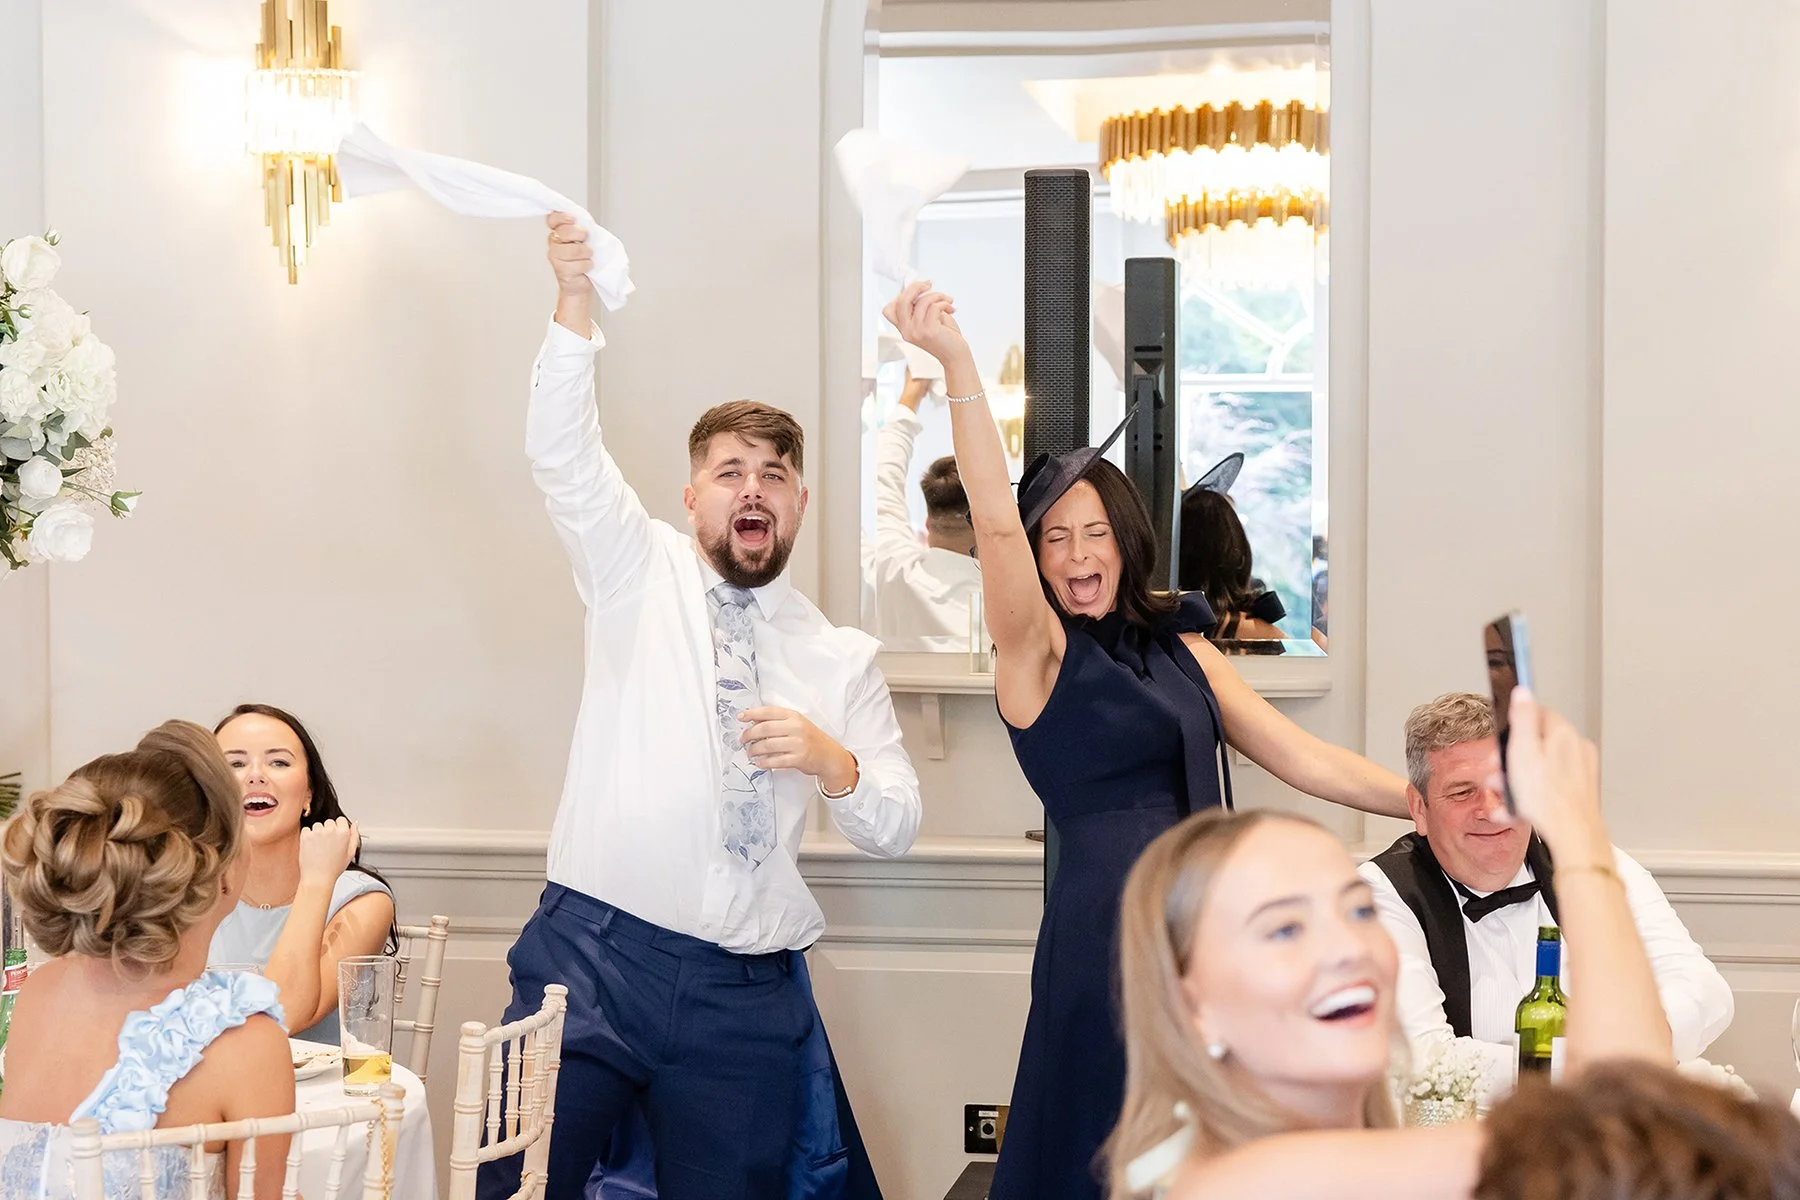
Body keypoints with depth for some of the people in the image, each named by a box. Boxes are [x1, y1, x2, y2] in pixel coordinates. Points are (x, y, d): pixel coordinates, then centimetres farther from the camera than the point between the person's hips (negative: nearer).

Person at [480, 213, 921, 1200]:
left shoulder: (843, 658, 15)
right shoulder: (641, 575, 10)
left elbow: (895, 825, 13)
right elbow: (563, 454, -5)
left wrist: (831, 763, -7)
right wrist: (575, 303, -19)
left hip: (747, 999, 2)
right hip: (594, 955, -2)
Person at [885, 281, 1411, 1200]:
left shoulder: (1179, 647, 15)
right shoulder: (1039, 649, 0)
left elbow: (1302, 758, 12)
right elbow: (995, 522, -16)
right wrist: (955, 364, -26)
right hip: (1107, 929, -5)